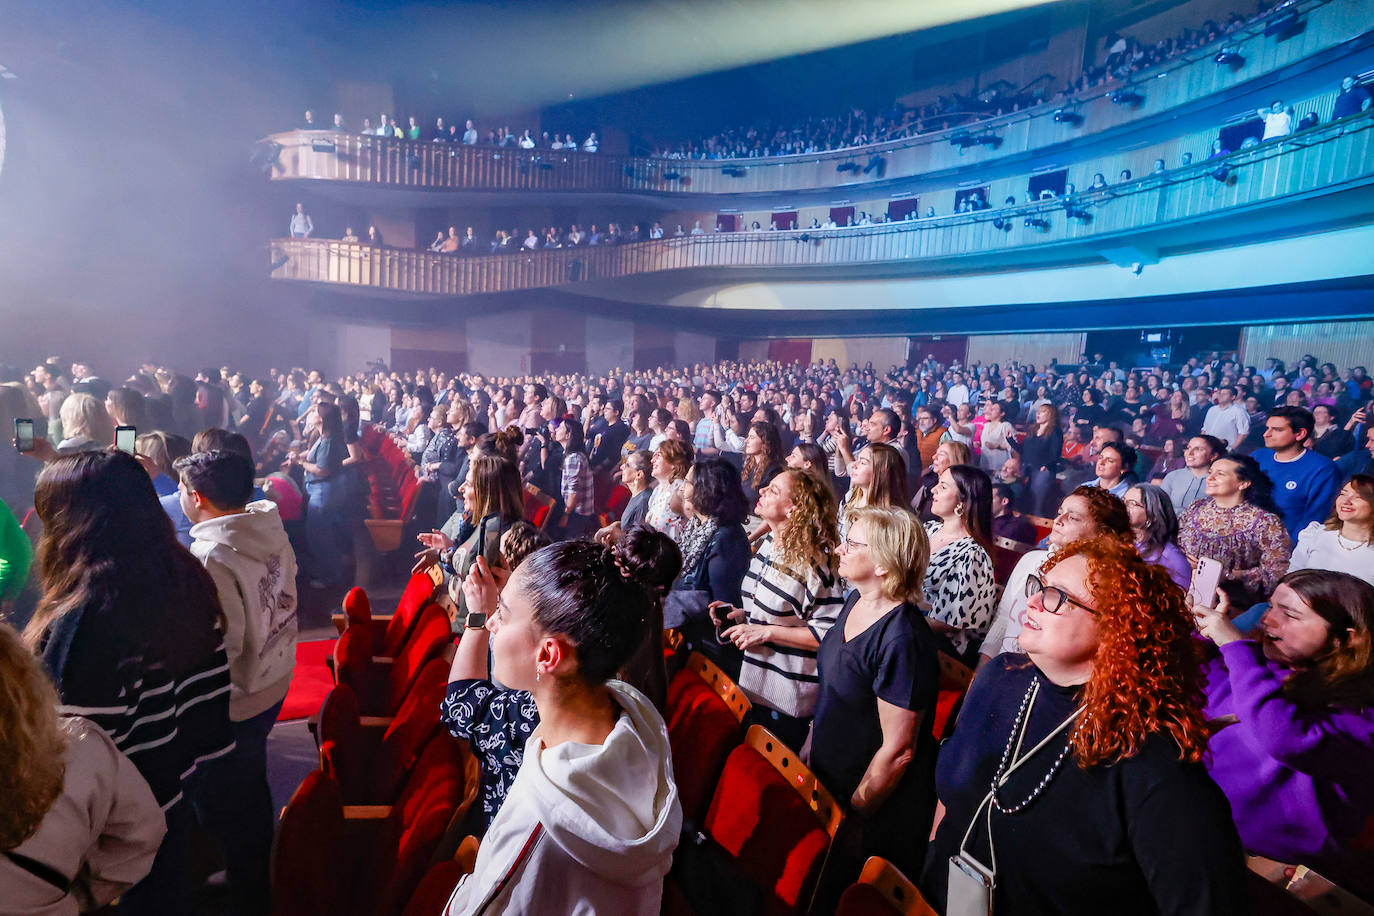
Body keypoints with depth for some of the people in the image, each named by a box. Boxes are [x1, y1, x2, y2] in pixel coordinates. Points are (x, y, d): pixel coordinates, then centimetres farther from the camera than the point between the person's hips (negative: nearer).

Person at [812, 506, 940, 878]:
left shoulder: (904, 640, -31)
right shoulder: (856, 601, -4)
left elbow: (897, 751, -25)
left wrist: (850, 813, -15)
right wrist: (809, 748, 14)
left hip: (878, 816, -7)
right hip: (827, 783, 7)